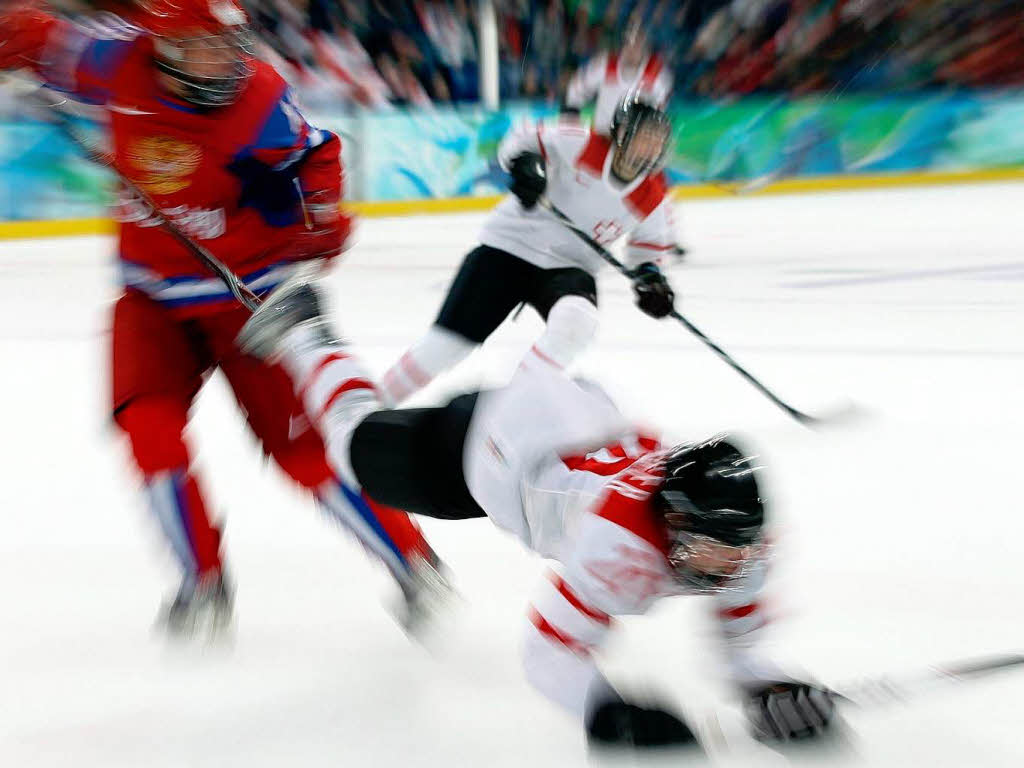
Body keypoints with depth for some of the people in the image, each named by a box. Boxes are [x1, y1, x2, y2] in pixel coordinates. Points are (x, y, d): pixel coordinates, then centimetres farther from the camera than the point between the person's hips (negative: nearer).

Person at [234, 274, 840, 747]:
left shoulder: (737, 542, -26)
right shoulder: (621, 542, -45)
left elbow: (742, 627, -10)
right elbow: (551, 653, -42)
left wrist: (770, 685, -29)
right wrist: (610, 714, -58)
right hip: (487, 439, -4)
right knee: (365, 446, 22)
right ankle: (300, 328, 42)